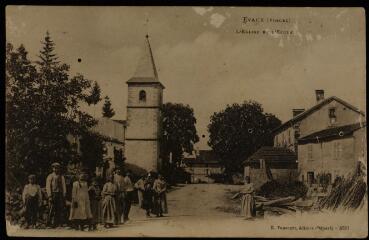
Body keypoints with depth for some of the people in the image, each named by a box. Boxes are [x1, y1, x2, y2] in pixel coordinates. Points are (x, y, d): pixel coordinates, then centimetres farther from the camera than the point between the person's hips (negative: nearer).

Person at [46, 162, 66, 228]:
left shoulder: (61, 177, 12)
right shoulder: (50, 176, 4)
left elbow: (64, 187, 10)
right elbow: (48, 187, -1)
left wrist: (64, 196, 2)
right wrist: (49, 196, -10)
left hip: (60, 195, 3)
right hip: (53, 194, -3)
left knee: (60, 210, 0)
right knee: (51, 209, -9)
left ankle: (57, 223, 5)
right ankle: (49, 223, -2)